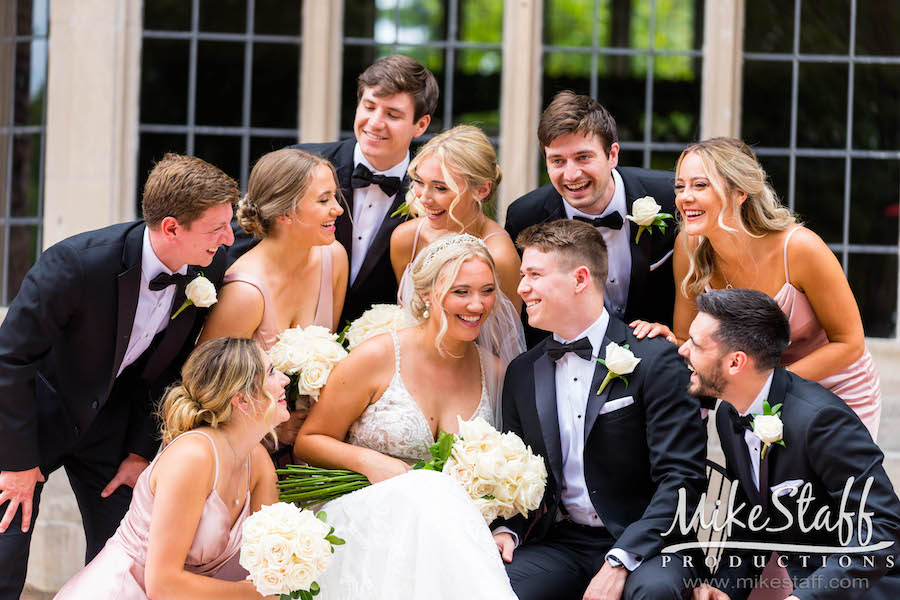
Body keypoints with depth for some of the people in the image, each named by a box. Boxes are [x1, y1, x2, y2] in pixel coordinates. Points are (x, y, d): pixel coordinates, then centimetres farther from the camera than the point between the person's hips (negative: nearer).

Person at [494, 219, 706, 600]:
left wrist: (619, 561, -23)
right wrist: (507, 529, -3)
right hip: (560, 545, 4)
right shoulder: (522, 374, 12)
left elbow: (682, 479, -12)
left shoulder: (655, 361, -6)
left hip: (639, 544, -3)